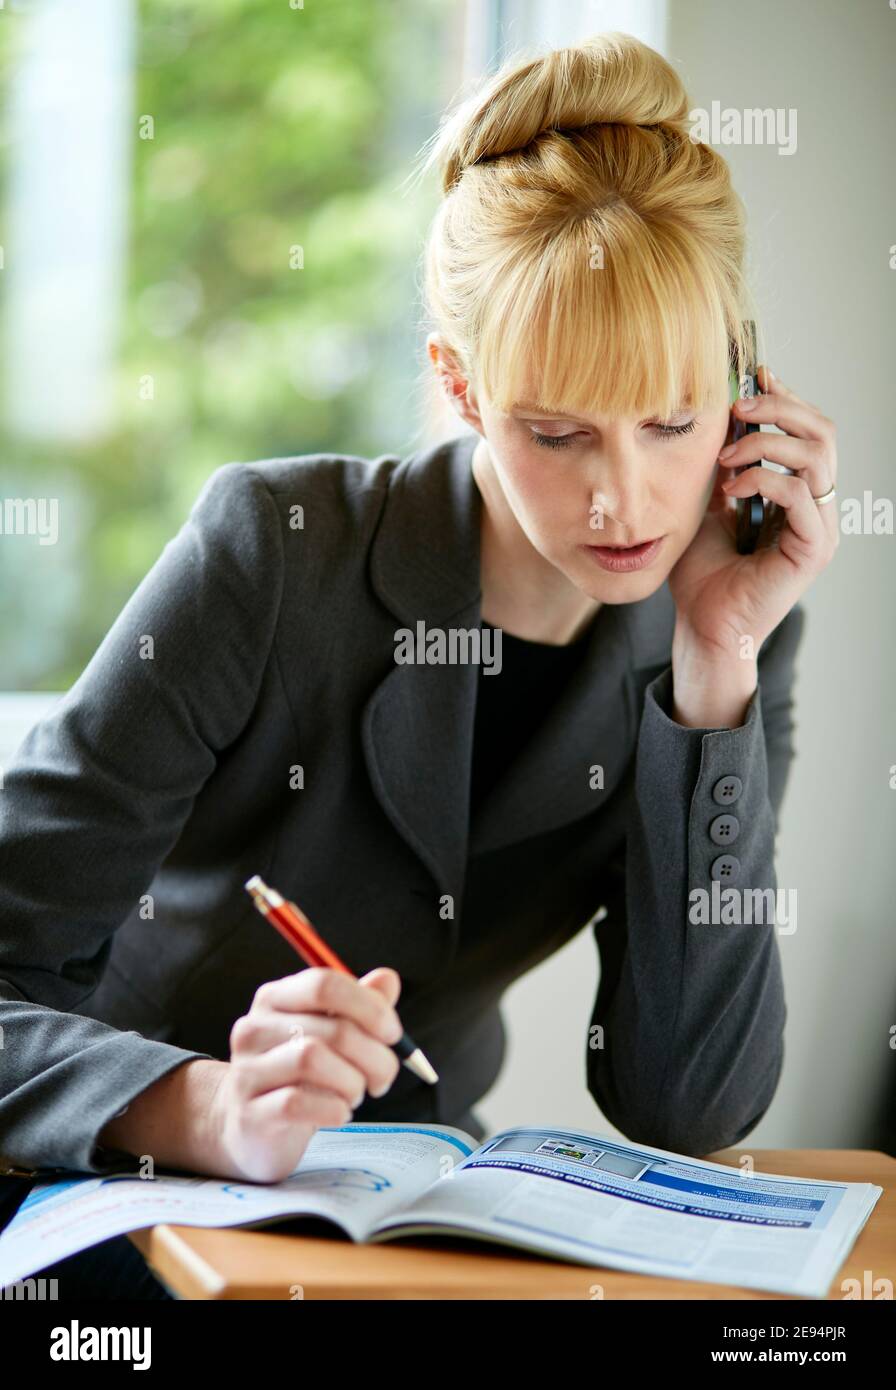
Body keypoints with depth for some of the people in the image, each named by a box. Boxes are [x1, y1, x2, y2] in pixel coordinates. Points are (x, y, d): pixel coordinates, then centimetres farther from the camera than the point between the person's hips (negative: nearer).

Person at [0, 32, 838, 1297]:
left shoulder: (727, 635, -7)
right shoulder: (273, 552, -18)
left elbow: (685, 1113, -13)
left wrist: (719, 668, -19)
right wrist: (214, 1112, -37)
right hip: (121, 1190, -1)